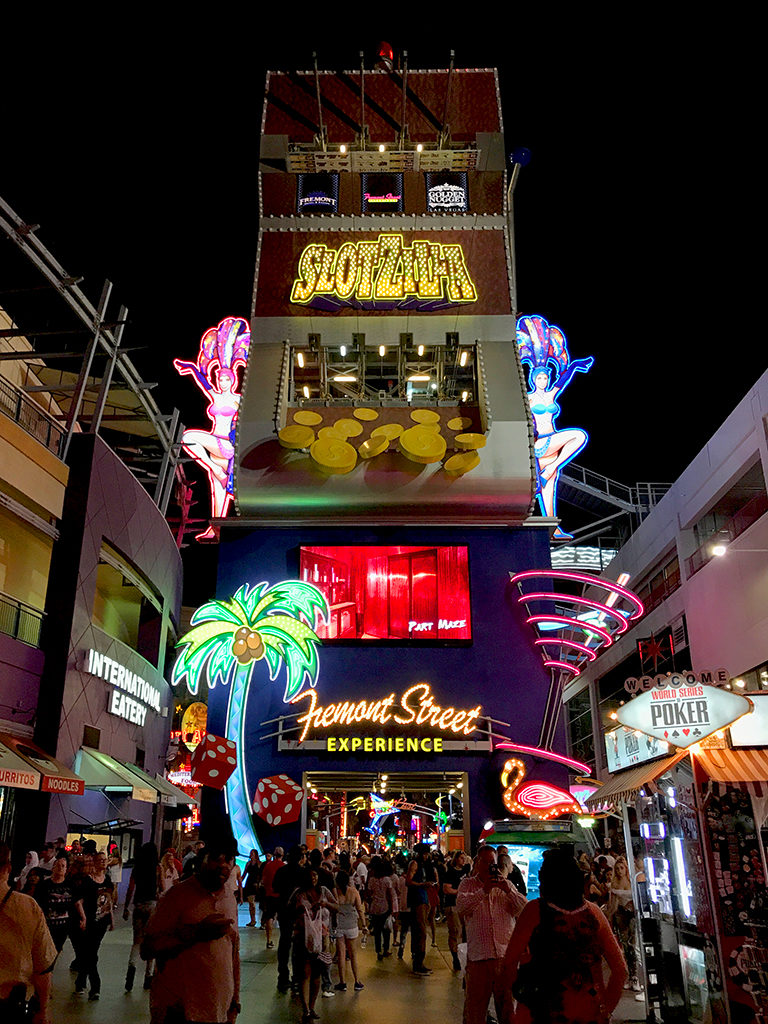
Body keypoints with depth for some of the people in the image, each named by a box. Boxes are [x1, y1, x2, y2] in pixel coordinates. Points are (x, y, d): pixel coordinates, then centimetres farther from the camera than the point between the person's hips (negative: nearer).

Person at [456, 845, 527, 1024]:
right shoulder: (467, 884, 5)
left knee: (508, 1009, 11)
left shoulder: (506, 884, 12)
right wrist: (484, 891, -23)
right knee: (475, 1008, 4)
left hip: (506, 955, 2)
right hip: (478, 956, -2)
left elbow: (524, 910, 2)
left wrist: (509, 891, -14)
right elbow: (461, 907, -14)